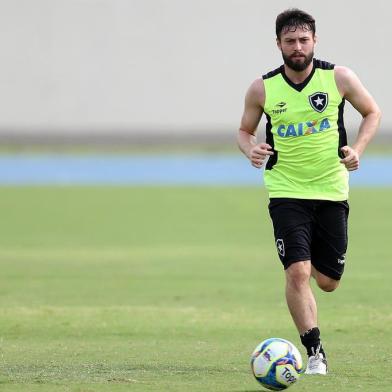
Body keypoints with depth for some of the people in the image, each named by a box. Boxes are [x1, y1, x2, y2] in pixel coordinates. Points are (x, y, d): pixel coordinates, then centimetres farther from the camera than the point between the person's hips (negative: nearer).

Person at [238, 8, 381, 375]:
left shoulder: (339, 78, -6)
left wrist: (357, 149, -7)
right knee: (297, 272, -18)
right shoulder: (262, 88, -5)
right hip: (286, 191, -1)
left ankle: (311, 258, 46)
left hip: (332, 190, 1)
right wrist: (251, 149, -13)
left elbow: (372, 113, 8)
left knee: (328, 282, 9)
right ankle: (315, 352, -8)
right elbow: (245, 130, 10)